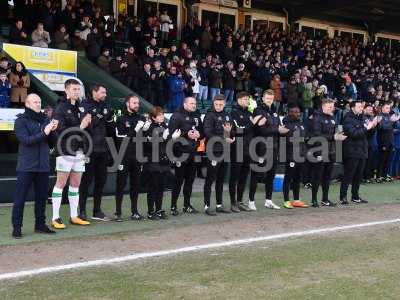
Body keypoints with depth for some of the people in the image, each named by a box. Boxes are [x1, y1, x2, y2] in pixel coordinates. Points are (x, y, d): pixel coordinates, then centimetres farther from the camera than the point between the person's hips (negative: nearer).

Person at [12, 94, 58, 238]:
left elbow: (52, 142, 12)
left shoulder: (45, 120, 11)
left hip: (43, 165, 5)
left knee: (42, 196, 11)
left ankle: (40, 224, 21)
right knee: (20, 197, -1)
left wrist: (52, 130, -7)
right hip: (26, 166, -5)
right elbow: (26, 140, -15)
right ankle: (16, 227, 3)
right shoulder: (21, 121, -2)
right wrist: (43, 133, -23)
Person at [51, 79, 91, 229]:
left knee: (76, 184, 11)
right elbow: (61, 130, -17)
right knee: (61, 183, -2)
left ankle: (74, 216, 20)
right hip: (65, 151, -7)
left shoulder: (80, 107, 13)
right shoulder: (61, 108, -7)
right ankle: (55, 218, 3)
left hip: (79, 151, 7)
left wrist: (88, 123, -5)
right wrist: (79, 127, -21)